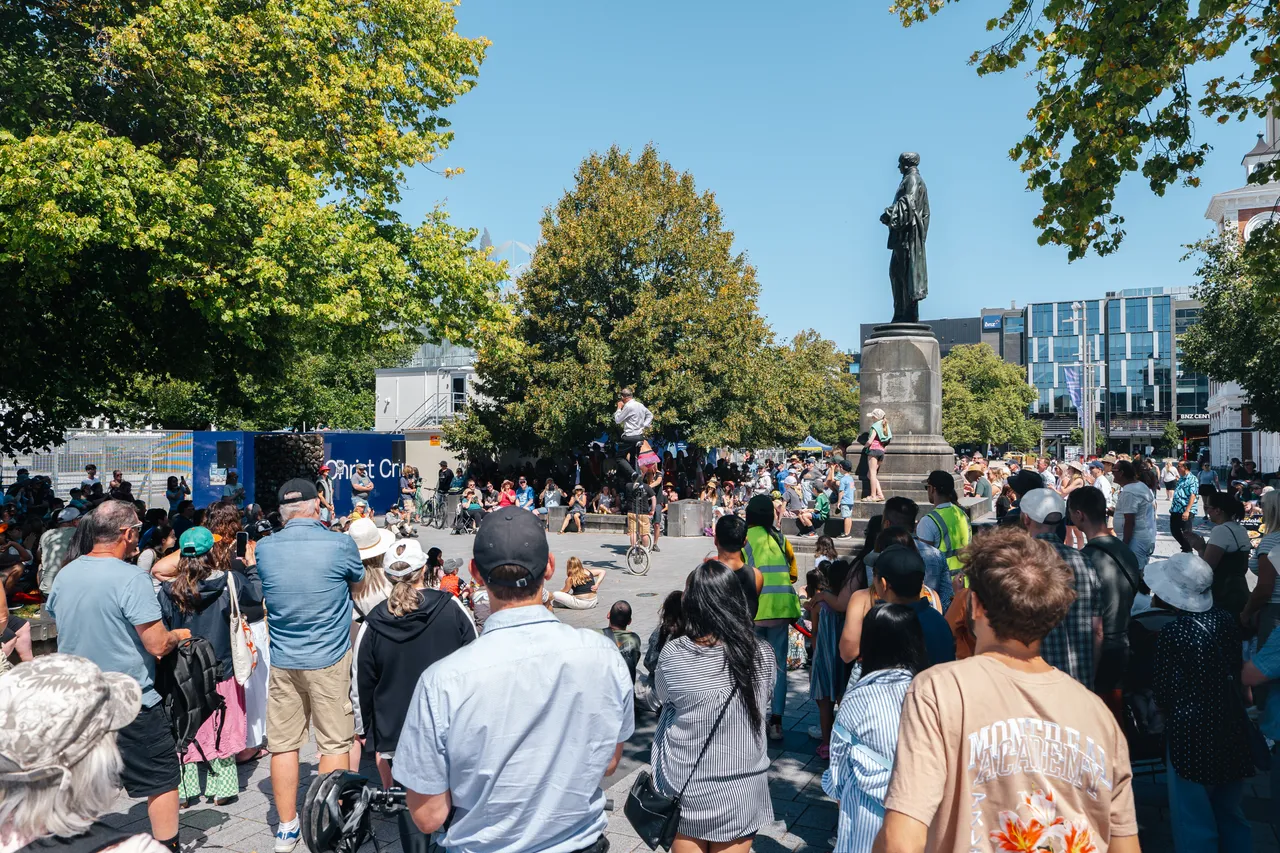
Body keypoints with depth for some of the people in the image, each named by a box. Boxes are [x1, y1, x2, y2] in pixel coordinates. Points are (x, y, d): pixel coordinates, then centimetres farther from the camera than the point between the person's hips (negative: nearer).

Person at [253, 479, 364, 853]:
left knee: (283, 744, 13)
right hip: (328, 659, -3)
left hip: (282, 661, 3)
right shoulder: (340, 544, -14)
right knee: (334, 743, 8)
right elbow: (358, 578, 6)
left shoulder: (263, 549, -4)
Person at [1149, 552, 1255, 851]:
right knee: (1231, 818, 23)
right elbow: (1235, 672, 7)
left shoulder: (1171, 634, -20)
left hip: (1192, 737, -6)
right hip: (1232, 733, 6)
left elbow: (1164, 694, -13)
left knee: (1195, 828, 7)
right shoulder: (1228, 621, -3)